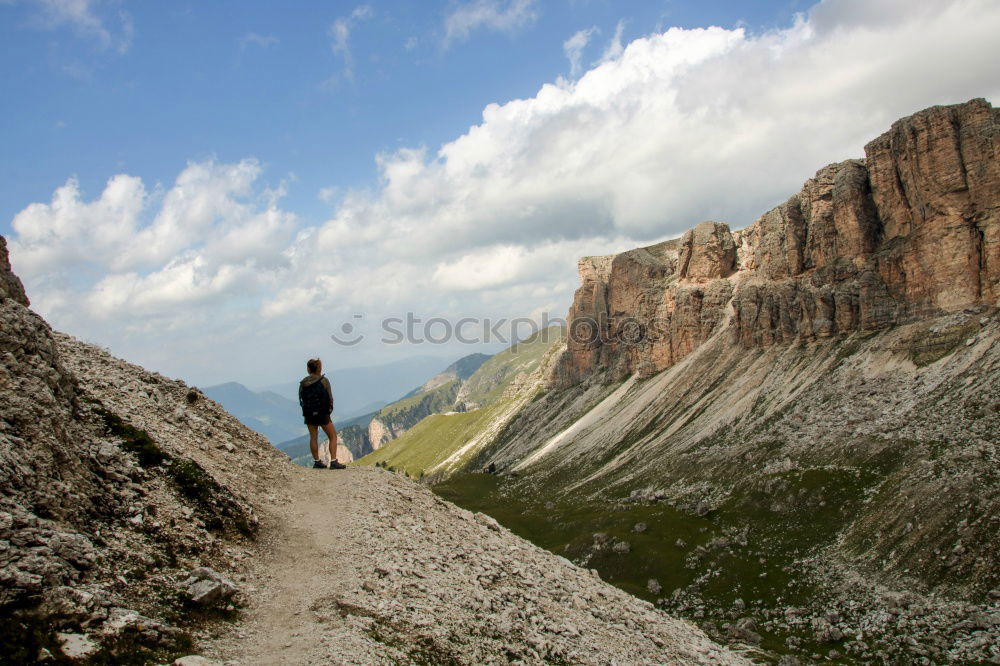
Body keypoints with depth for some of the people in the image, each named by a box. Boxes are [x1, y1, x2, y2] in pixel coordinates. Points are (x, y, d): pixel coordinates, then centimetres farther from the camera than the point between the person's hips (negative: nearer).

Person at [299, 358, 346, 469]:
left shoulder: (303, 383, -2)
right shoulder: (324, 381, -12)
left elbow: (301, 398, 3)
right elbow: (330, 398, -10)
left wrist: (308, 410, 14)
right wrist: (329, 410, 6)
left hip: (309, 414, 4)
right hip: (322, 414, -3)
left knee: (313, 437, 15)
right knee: (333, 436, 6)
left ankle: (317, 461, 19)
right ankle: (333, 462, -2)